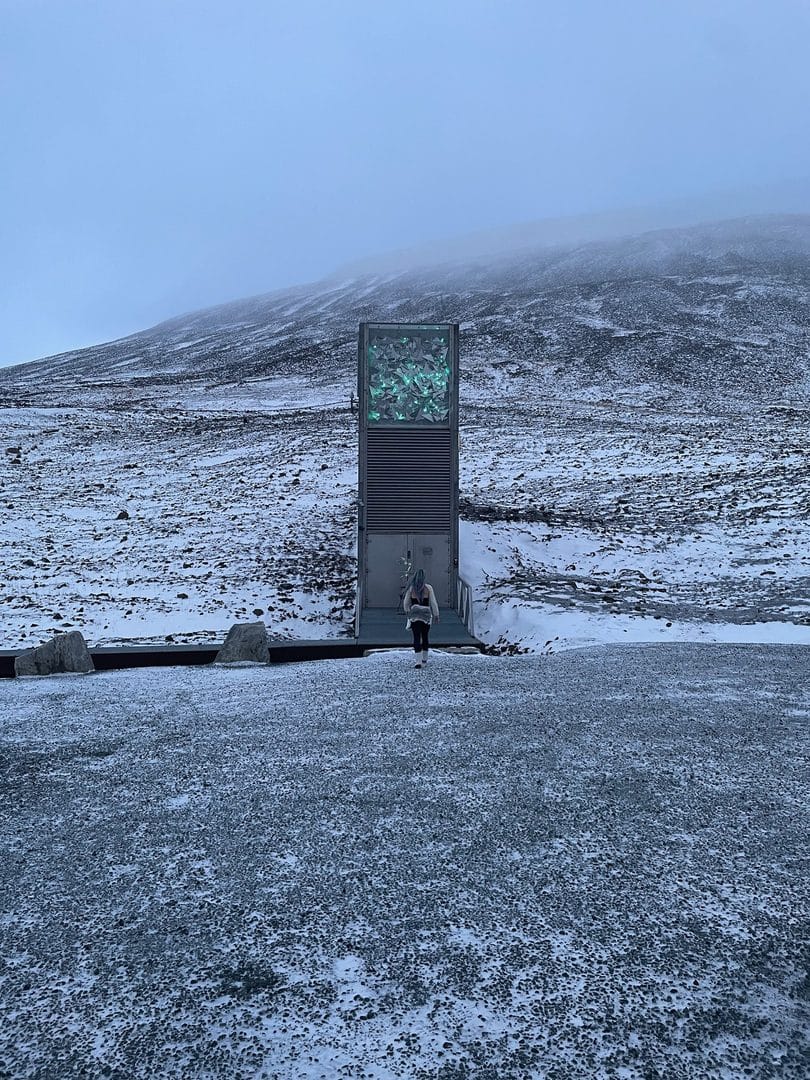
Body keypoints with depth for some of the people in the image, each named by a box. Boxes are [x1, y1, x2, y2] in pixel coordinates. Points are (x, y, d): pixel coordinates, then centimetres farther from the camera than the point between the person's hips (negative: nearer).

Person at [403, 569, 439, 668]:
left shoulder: (411, 588, -2)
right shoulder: (428, 588, -4)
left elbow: (406, 602, 9)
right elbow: (433, 602, -3)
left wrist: (407, 610, 29)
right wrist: (436, 614, 7)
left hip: (414, 615, -1)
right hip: (426, 615, 1)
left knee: (417, 638, -3)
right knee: (425, 637, 17)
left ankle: (418, 661, -15)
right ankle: (424, 659, 27)